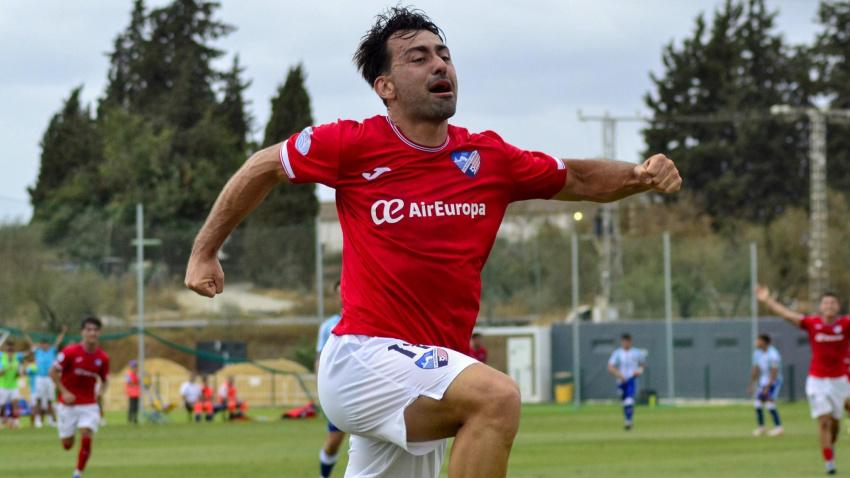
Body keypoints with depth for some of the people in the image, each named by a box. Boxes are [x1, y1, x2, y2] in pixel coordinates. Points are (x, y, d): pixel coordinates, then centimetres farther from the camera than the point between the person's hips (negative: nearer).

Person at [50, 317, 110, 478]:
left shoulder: (103, 358, -3)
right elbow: (53, 372, -6)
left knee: (86, 439, -17)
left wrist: (100, 394, -7)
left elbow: (104, 380, 13)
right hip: (68, 404, -1)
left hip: (89, 405, 1)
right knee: (67, 445, 5)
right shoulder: (70, 352, -13)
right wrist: (64, 392, -15)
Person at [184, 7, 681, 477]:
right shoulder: (356, 145, -6)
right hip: (363, 359, -6)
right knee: (497, 396, -30)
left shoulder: (487, 157, 6)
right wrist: (204, 252, 11)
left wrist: (640, 175, -2)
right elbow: (264, 167, 8)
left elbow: (578, 179, 17)